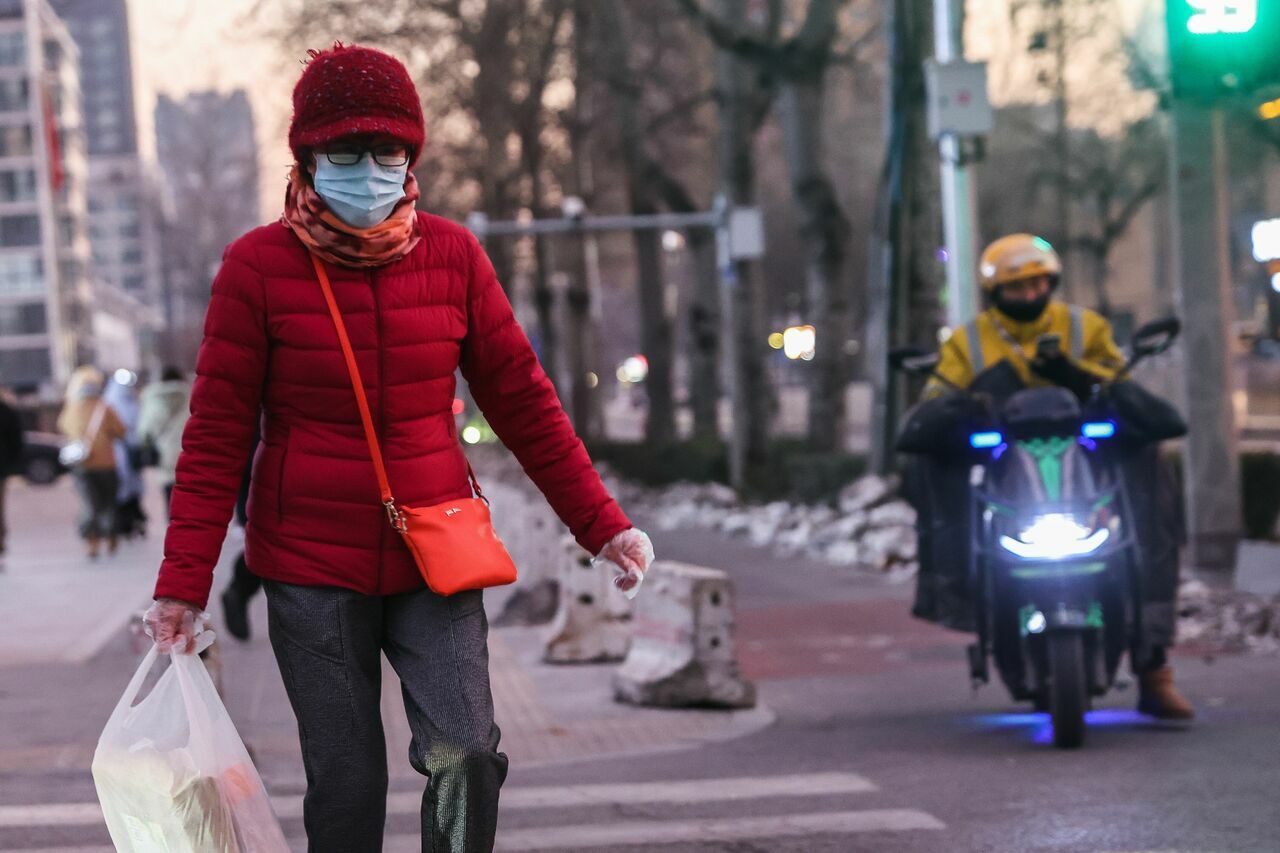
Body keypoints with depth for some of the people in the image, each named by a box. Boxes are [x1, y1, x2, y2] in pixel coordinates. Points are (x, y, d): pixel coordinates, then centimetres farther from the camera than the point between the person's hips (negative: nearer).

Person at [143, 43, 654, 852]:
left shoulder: (452, 254, 0)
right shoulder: (259, 265, -6)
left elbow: (523, 400, 5)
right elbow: (217, 435, -4)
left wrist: (601, 524, 1)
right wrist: (183, 584, -8)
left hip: (434, 561, 2)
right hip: (311, 566, -1)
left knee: (466, 752, -14)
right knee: (345, 785, 1)